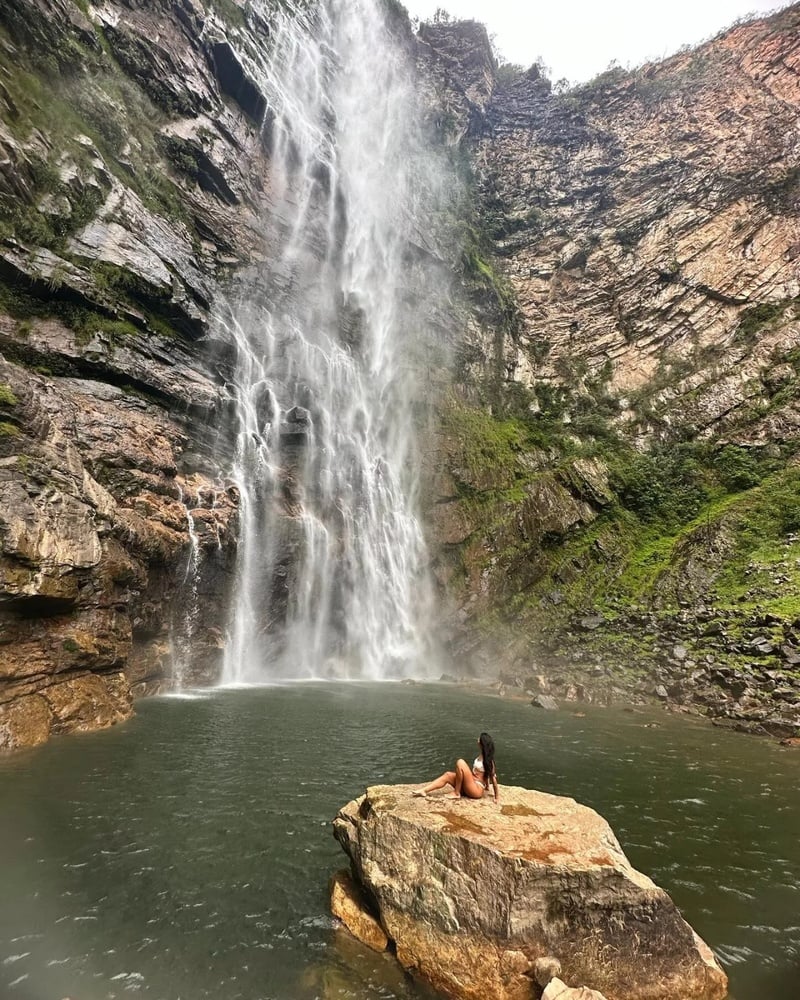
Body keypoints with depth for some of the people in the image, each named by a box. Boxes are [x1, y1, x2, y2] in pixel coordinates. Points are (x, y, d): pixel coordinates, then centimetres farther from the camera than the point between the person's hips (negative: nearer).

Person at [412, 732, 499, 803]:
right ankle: (424, 790, -10)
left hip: (477, 790, -9)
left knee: (460, 763, -23)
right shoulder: (481, 756, 10)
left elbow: (493, 778, -12)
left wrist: (497, 797, -10)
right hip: (469, 787, 9)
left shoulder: (488, 760, -14)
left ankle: (456, 793, -12)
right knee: (448, 775, -3)